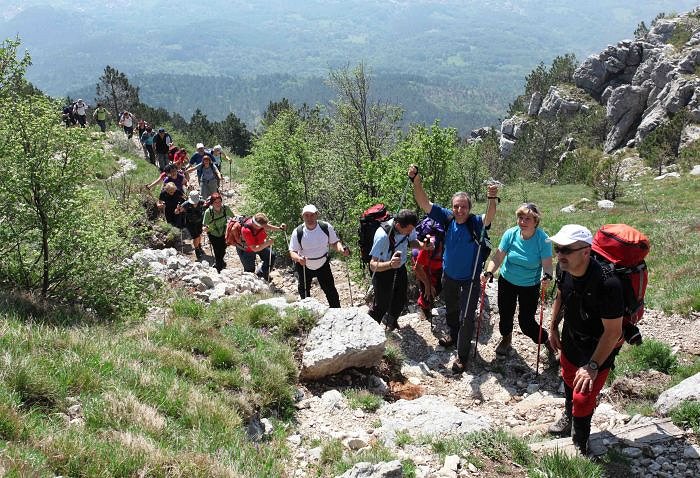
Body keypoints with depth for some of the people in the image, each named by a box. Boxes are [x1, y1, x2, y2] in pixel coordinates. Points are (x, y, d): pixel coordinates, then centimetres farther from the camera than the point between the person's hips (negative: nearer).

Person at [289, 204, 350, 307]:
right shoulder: (298, 232, -19)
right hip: (304, 266, 0)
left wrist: (341, 249, -27)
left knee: (330, 290, 1)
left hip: (323, 264, 0)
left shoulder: (326, 227, -16)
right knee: (304, 292, 15)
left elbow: (334, 242, -4)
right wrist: (298, 258, -41)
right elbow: (292, 252, -17)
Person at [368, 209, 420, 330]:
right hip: (383, 272, -6)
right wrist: (390, 264, -55)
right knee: (382, 305, 8)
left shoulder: (408, 228, -20)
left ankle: (390, 320, 53)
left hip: (400, 269, 6)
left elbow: (412, 241, 4)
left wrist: (423, 245, -19)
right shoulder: (383, 235, -38)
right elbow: (373, 265, -35)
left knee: (401, 300, 22)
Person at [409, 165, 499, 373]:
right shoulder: (447, 218, -12)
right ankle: (453, 335, 53)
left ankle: (462, 355, 16)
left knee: (467, 317, 1)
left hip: (470, 279, -4)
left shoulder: (476, 223, -21)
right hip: (449, 276, 4)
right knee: (451, 309, 26)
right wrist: (416, 181, -31)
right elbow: (424, 203, -17)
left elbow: (489, 218, -43)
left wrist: (492, 199, -63)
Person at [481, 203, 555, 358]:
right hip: (507, 281, 2)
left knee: (526, 322, 1)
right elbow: (498, 257, -17)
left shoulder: (543, 239, -21)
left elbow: (547, 264, -25)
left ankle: (546, 340, 31)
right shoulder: (511, 234, -17)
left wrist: (547, 277, -46)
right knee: (505, 315, 16)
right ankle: (506, 338, 49)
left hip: (530, 286, -2)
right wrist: (488, 273, -33)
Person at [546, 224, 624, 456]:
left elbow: (613, 331, -30)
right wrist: (553, 328, 12)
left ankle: (580, 446, 28)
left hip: (597, 349, -7)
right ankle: (568, 417, 57)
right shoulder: (564, 269, -17)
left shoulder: (606, 283, -38)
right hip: (571, 339, 7)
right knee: (569, 379, 28)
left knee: (583, 398, 0)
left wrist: (593, 366, -29)